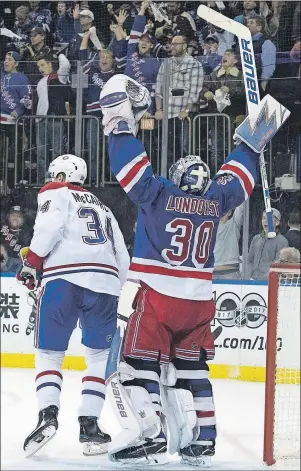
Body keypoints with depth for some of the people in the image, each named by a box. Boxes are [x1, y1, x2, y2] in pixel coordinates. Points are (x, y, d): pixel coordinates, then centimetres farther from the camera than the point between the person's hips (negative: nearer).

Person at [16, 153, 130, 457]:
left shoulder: (55, 193, 13)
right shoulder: (102, 207, 31)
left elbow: (50, 226, -9)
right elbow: (122, 258, 25)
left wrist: (31, 261, -2)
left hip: (63, 278, -4)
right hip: (104, 281, 4)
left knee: (49, 353, 4)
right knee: (99, 356, 13)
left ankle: (48, 415, -15)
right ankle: (89, 424, 2)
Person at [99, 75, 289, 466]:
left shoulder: (159, 194, -5)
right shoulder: (215, 200, 7)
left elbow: (130, 166, -10)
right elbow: (237, 178, 23)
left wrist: (120, 121, -3)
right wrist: (252, 141, 36)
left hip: (158, 297, -5)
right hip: (199, 301, 5)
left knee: (139, 364, -1)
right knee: (190, 368, 16)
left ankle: (148, 436, -15)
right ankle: (201, 439, 12)